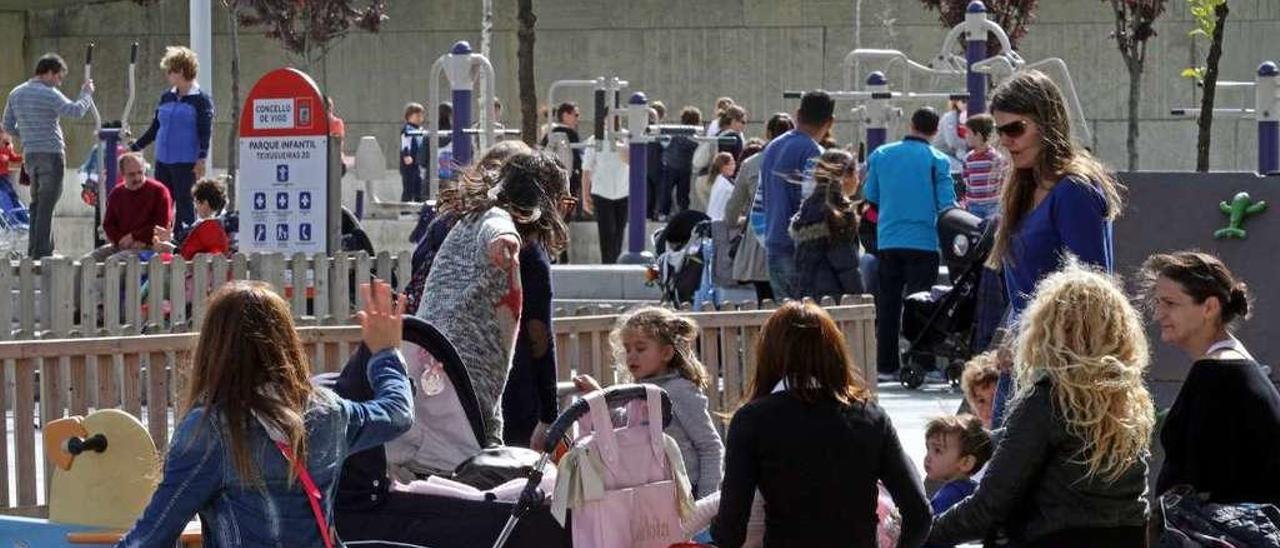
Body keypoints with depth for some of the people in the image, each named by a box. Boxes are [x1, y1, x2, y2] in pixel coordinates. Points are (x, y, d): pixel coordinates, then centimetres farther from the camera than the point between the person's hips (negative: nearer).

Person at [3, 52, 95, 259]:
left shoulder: (16, 94, 11)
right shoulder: (49, 94, -11)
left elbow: (8, 127, 14)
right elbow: (76, 110, -19)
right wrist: (87, 93, -3)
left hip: (29, 155, 7)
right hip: (51, 154, -7)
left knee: (37, 204, 15)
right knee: (46, 205, -5)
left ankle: (33, 251, 16)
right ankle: (42, 253, -7)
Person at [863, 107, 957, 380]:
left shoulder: (880, 155, 3)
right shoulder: (937, 160, -6)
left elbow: (870, 195, 10)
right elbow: (947, 204, -10)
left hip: (887, 241, 3)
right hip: (923, 242, -3)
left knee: (887, 304, 9)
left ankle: (886, 365, 11)